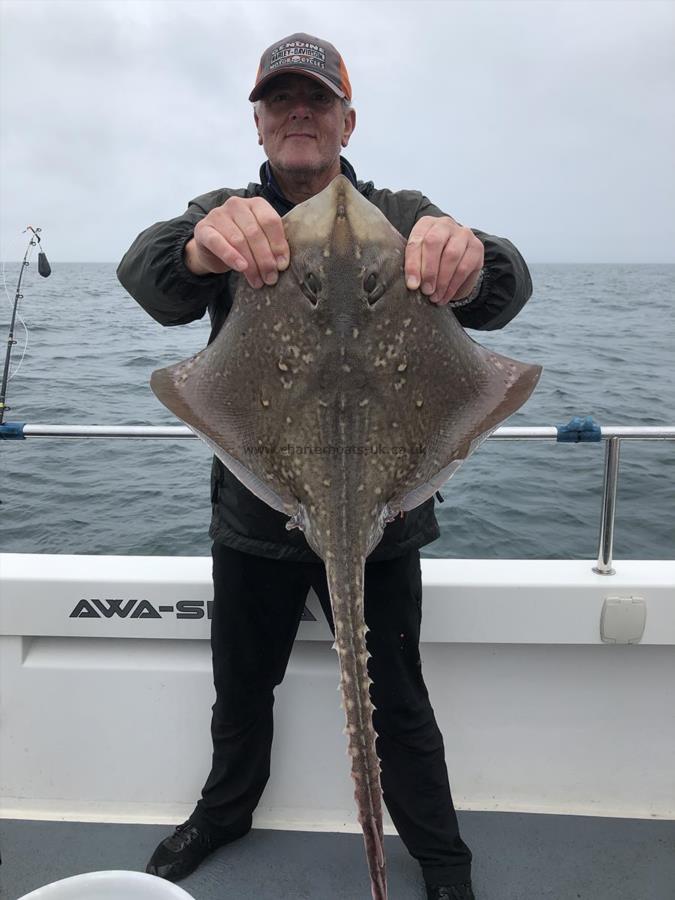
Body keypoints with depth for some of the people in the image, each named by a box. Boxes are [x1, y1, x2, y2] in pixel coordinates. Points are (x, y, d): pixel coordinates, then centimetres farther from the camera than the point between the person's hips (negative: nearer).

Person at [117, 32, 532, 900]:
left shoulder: (400, 218, -1)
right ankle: (225, 809, 49)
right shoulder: (223, 216, 2)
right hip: (253, 511, 2)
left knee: (396, 698, 13)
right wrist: (198, 249, -45)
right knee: (240, 685, 20)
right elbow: (145, 272, -20)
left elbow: (507, 290, -19)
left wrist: (470, 258, -44)